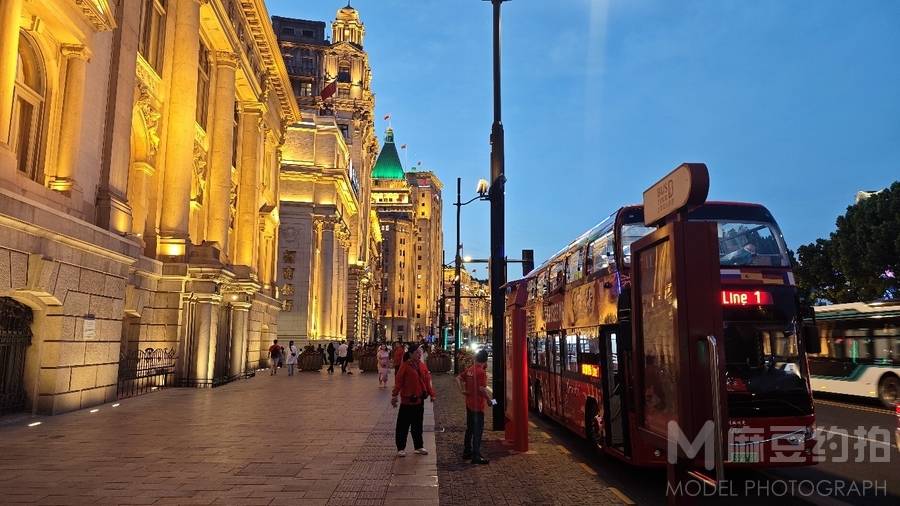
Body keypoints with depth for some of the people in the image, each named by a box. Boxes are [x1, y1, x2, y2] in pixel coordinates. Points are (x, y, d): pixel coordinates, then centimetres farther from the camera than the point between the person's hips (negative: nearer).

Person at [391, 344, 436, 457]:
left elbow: (427, 380, 10)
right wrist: (394, 396, -19)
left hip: (420, 400, 5)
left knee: (417, 424, 15)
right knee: (403, 425, 2)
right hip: (407, 400, -5)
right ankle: (401, 448, 13)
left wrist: (431, 394, 8)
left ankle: (419, 446, 26)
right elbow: (398, 381, -15)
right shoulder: (405, 365, -12)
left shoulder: (423, 366, 5)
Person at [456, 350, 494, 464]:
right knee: (478, 430, -2)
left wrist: (463, 390, 8)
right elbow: (482, 389, -23)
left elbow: (458, 378, 12)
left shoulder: (470, 369, 6)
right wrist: (490, 399, -12)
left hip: (469, 403, 8)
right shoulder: (481, 371, -18)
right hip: (478, 404, -8)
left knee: (469, 428, 18)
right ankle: (476, 456, 1)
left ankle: (467, 452, 27)